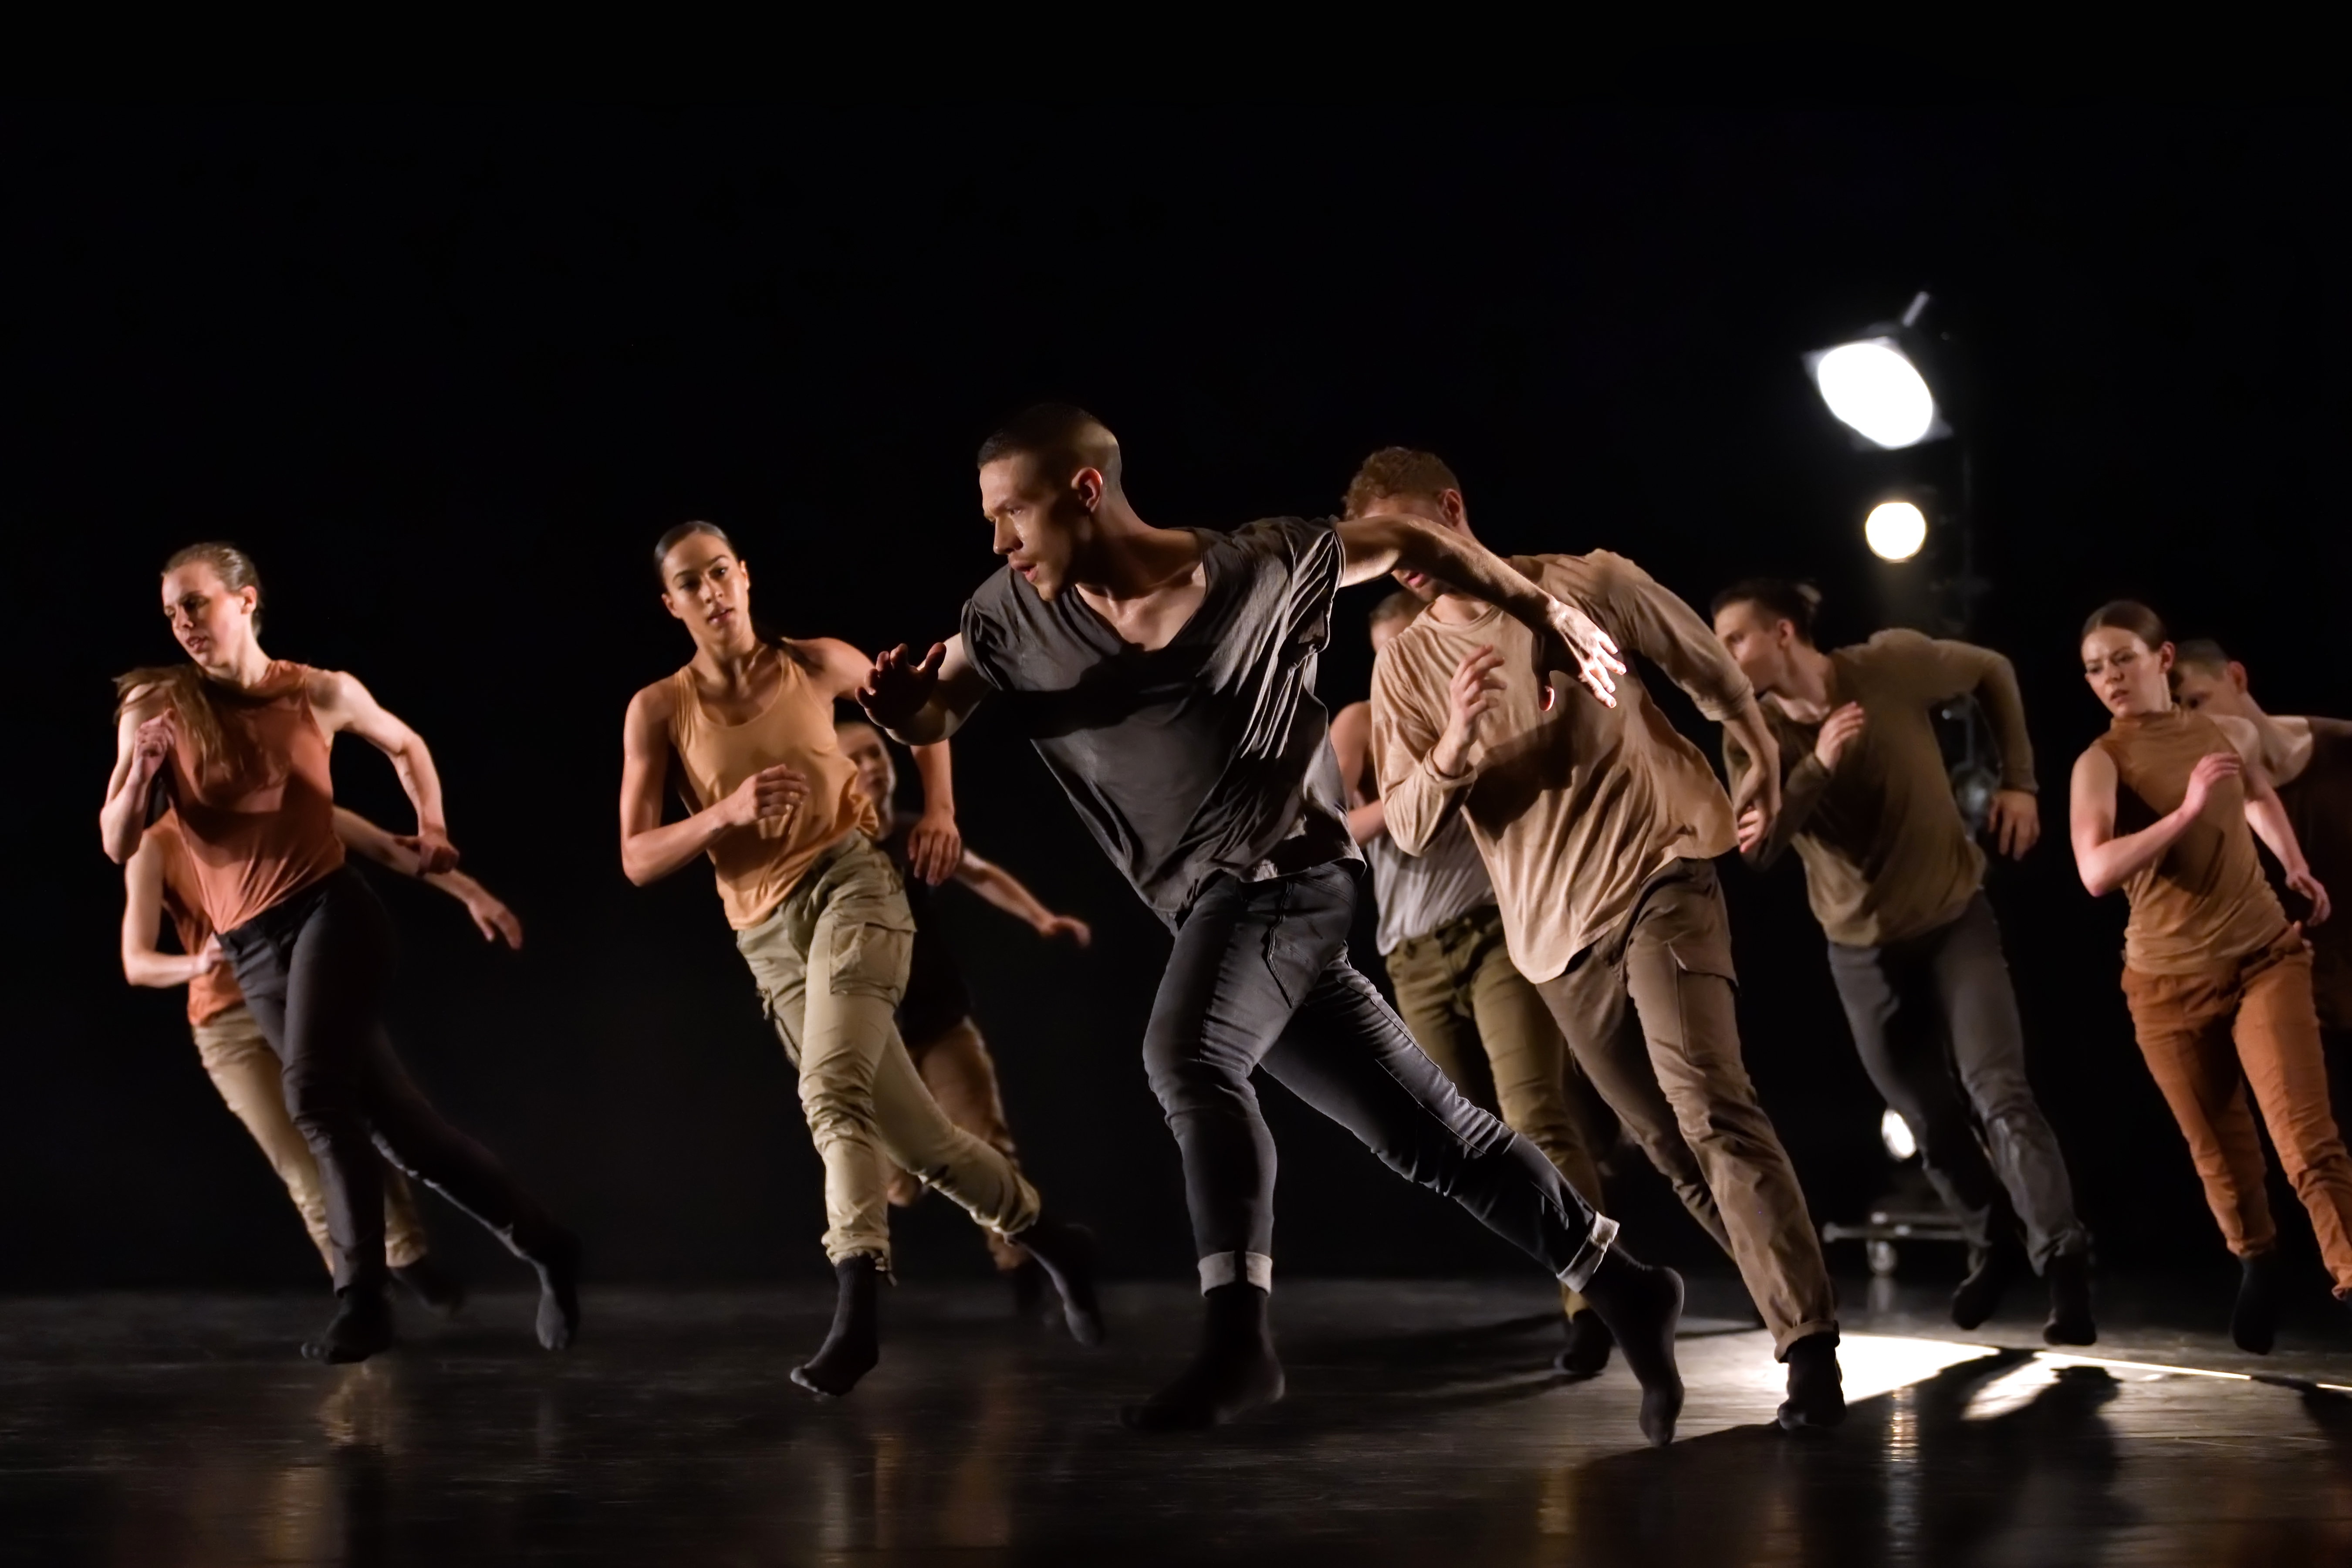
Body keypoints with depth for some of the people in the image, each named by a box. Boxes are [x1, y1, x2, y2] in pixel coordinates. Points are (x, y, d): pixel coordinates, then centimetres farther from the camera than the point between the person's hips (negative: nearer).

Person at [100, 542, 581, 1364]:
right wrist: (141, 770, -24)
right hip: (250, 949, 3)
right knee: (391, 1119, 5)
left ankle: (362, 1299, -19)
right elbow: (117, 845, -6)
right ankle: (544, 1245, 18)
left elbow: (406, 746, 20)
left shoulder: (319, 694, 0)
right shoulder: (156, 709, 0)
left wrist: (431, 826, 5)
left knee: (317, 1092, -25)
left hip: (329, 910, -2)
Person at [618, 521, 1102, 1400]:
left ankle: (856, 1313, -34)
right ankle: (1048, 1240, 23)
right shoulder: (658, 710, 0)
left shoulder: (817, 664, 1)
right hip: (767, 938, 3)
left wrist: (939, 809, 4)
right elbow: (637, 862, -4)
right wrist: (727, 812, -19)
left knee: (833, 1089, -28)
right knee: (915, 1137, 2)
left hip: (851, 882, -3)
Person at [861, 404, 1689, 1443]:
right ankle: (1622, 1289, 20)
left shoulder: (1260, 569, -9)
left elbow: (1401, 540, 5)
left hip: (1281, 871, -5)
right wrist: (900, 704, -20)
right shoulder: (1014, 615, 0)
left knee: (1188, 1055, -31)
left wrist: (1544, 610, 11)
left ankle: (1237, 1335, -35)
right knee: (1429, 1129, 9)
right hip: (1214, 907, 5)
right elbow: (932, 715, 4)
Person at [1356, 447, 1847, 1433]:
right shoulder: (1403, 664, 2)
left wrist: (1763, 753, 26)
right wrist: (1453, 749, -23)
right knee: (1670, 1148, 9)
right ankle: (1794, 1305, 24)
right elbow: (1409, 828, -4)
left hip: (1660, 876, -4)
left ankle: (1810, 1347, -23)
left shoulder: (1590, 585, -4)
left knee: (1710, 1108, -20)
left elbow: (1706, 666, 14)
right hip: (1558, 928, 4)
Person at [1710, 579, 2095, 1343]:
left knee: (1999, 1092, -16)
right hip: (1863, 948, 3)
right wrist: (1818, 765, -34)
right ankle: (1992, 1241, 34)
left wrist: (2019, 781, -3)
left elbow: (1992, 672, 2)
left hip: (1955, 919, -3)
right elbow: (1754, 847, -22)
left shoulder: (1892, 665, -16)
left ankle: (2064, 1265, -15)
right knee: (1929, 1121, 10)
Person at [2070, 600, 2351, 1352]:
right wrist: (2188, 809, -32)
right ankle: (2256, 1264, 39)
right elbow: (2096, 873, -28)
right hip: (2170, 982, -1)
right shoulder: (2101, 762, -11)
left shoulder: (2230, 733, 2)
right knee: (2220, 1156, 14)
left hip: (2265, 959, 1)